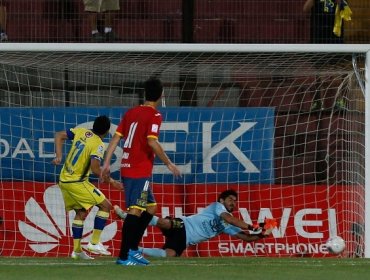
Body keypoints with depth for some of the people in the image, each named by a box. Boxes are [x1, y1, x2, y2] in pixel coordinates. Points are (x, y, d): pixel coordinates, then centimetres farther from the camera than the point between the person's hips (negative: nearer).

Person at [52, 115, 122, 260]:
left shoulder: (81, 132, 4)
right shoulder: (98, 145, -17)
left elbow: (59, 136, 7)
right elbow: (95, 168, -25)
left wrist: (59, 156, 5)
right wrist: (110, 181, -15)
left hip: (64, 181, 8)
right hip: (77, 182, -8)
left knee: (81, 212, 19)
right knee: (105, 205, -1)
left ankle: (77, 250, 17)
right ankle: (94, 242, -5)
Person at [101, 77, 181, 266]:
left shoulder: (131, 113, 13)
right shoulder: (154, 116, -8)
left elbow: (116, 138, 10)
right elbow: (152, 142, -20)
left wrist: (107, 163, 11)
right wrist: (169, 164, -12)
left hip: (127, 168, 8)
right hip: (140, 171, -8)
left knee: (150, 207, 17)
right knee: (136, 211, -10)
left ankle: (132, 249, 15)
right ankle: (124, 256, -16)